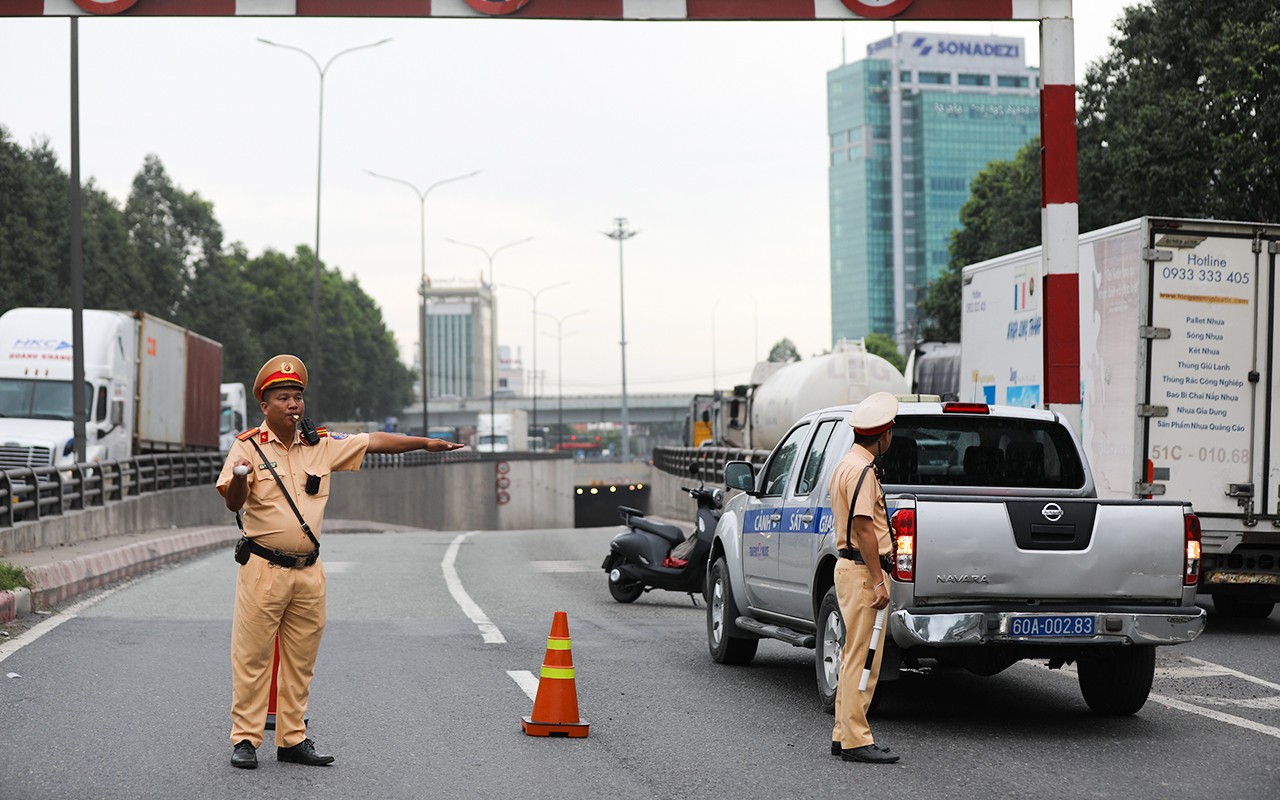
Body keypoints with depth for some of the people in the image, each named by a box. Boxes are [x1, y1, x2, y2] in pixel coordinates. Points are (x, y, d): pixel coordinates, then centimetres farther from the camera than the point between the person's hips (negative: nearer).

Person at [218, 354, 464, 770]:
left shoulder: (323, 445, 9)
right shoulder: (248, 446, -5)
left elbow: (373, 442, 15)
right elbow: (233, 503, -14)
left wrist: (425, 443, 12)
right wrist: (239, 477, -36)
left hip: (309, 571, 5)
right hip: (263, 568, -5)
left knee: (301, 660, 9)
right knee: (252, 657, -3)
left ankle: (293, 739, 16)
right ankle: (245, 739, 3)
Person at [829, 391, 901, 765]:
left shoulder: (848, 464, 18)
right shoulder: (861, 470, -16)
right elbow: (863, 528, -21)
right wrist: (878, 581, -21)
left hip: (851, 567, 11)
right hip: (863, 571, -11)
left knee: (855, 656, 14)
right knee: (862, 657, -10)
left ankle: (844, 735, 18)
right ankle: (856, 740, -10)